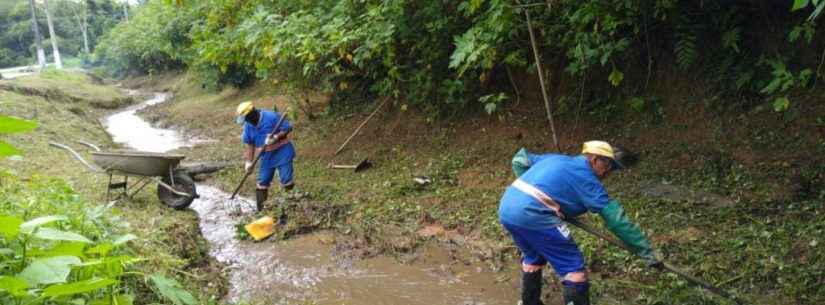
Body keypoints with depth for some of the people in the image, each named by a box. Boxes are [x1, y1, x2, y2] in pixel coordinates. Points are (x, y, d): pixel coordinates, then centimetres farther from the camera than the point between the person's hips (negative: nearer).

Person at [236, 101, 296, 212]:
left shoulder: (272, 117, -20)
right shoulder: (248, 126, -1)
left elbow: (288, 128, -16)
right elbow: (249, 144, 4)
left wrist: (276, 137, -28)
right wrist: (248, 162, -2)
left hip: (282, 152, -6)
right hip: (266, 156, 6)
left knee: (286, 181, -9)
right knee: (262, 182, 7)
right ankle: (260, 210, 16)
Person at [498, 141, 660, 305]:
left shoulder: (556, 159, 25)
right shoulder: (585, 178, 3)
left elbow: (519, 159, 31)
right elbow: (616, 218, 1)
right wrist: (646, 251, 3)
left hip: (506, 208, 9)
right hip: (531, 215, -9)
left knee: (533, 257, 31)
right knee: (573, 266, 3)